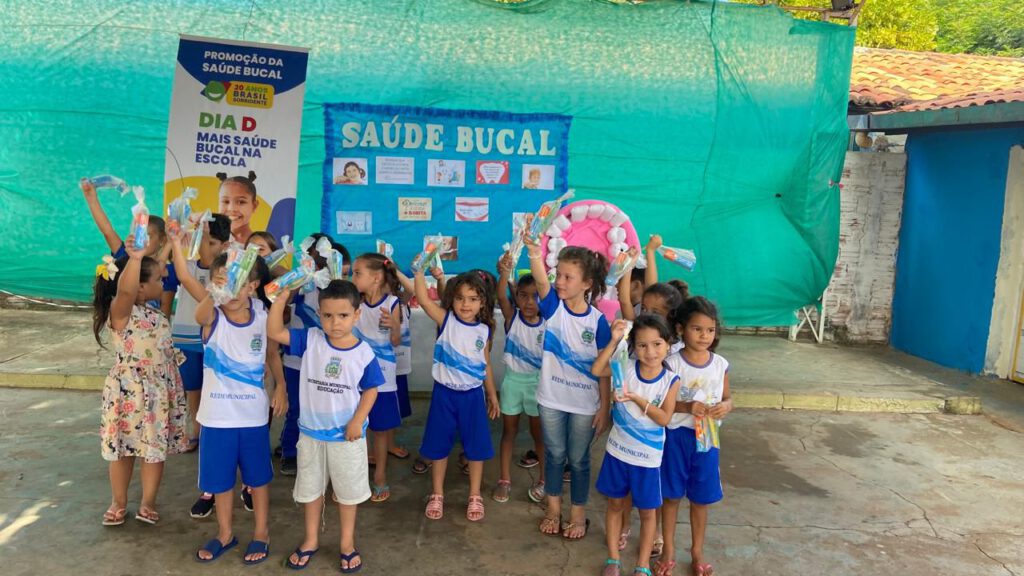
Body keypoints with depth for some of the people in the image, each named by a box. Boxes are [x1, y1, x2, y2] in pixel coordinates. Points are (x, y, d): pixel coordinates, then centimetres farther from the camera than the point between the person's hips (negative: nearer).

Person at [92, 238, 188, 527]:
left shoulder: (154, 312, 5)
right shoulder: (121, 310, -20)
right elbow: (125, 290, -42)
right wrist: (134, 259, -57)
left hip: (158, 392, 6)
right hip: (128, 392, -6)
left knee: (156, 448, 11)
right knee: (123, 448, 11)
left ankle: (148, 503, 26)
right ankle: (118, 503, 30)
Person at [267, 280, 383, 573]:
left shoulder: (364, 352, -14)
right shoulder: (310, 340, -10)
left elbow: (370, 389, -5)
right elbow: (274, 331, -15)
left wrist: (358, 420, -16)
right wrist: (282, 296, -25)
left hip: (347, 434, -2)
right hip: (311, 431, 2)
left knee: (348, 490, 15)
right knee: (310, 488, 19)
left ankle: (347, 543, 34)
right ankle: (311, 540, 39)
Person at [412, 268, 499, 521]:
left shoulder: (484, 331, -1)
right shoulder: (446, 320, -8)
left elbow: (486, 365, 9)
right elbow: (423, 299, -24)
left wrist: (492, 396, 13)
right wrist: (419, 269, -34)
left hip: (473, 395, 1)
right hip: (444, 393, -1)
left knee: (476, 446, 8)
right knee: (439, 445, 10)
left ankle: (475, 497, 25)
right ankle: (437, 495, 27)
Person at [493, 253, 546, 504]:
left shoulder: (547, 324, -10)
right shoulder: (511, 316, -11)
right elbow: (501, 297, -30)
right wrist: (504, 274, -48)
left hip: (537, 382, 0)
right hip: (512, 379, 0)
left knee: (538, 432, 12)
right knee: (509, 430, 12)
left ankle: (544, 480, 26)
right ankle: (505, 480, 22)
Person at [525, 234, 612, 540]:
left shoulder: (597, 320, -12)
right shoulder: (553, 305, -9)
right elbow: (541, 281, -31)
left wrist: (604, 407, -5)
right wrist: (534, 251, -49)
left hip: (585, 404, -1)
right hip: (551, 399, 2)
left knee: (578, 459, 13)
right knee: (554, 454, 17)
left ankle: (578, 513, 32)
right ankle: (553, 508, 36)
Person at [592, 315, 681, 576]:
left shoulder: (671, 380, -13)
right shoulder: (626, 368, -10)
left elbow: (664, 418, -16)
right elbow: (596, 370, -21)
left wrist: (637, 399, -28)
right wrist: (614, 341, -27)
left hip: (648, 457, -1)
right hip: (618, 451, 1)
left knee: (647, 512, 12)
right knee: (615, 505, 15)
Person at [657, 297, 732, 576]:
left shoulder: (721, 365, -2)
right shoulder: (672, 363, -12)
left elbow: (727, 398, 9)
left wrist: (726, 406, -14)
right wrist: (686, 407, -26)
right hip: (676, 436, -2)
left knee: (700, 499, 14)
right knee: (671, 495, 11)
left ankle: (697, 552, 34)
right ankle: (668, 551, 29)